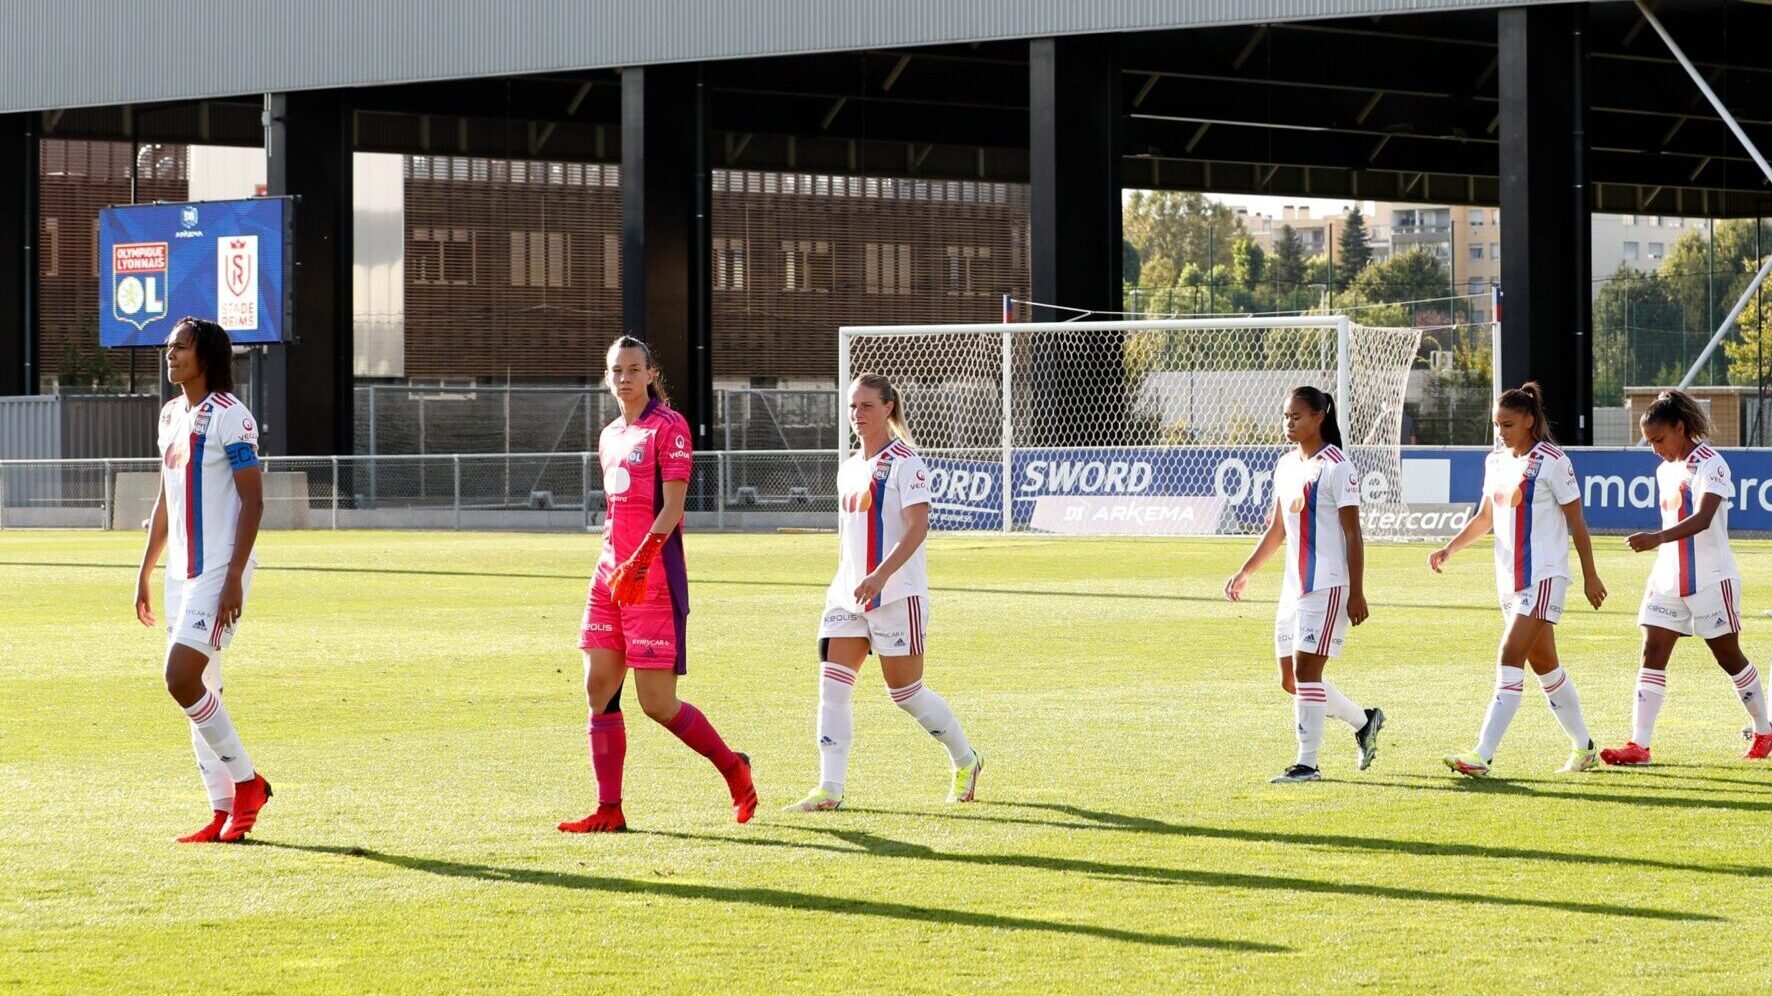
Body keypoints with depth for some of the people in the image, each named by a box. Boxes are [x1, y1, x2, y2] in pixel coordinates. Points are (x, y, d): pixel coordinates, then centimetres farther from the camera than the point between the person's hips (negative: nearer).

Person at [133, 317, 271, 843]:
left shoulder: (228, 416, -11)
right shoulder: (171, 415, 14)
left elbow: (253, 501, -14)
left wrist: (234, 577, -21)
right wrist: (145, 571, 20)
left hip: (218, 574, -9)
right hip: (181, 573, 9)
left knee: (181, 679, -16)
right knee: (198, 690, 7)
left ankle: (247, 780, 0)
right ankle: (223, 813, 11)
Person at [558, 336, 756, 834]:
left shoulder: (669, 426, -6)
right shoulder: (610, 436, 17)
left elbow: (672, 506, -15)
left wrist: (639, 562, -25)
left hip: (654, 580, -8)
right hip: (610, 577, 8)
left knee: (657, 703, -7)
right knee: (599, 688, -1)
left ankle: (733, 768, 16)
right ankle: (609, 810, 1)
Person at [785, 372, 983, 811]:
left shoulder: (904, 463, -9)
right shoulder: (848, 468, 14)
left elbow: (917, 527, -19)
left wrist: (880, 575, -29)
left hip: (896, 594, -7)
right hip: (848, 594, 7)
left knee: (906, 693, 0)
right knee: (832, 684, -7)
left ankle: (966, 761, 24)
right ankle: (829, 789, -9)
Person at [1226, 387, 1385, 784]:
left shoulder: (1337, 467, -11)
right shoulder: (1286, 465, 13)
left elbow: (1353, 535, -12)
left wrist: (1356, 594, -15)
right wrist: (1245, 573, 17)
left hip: (1327, 587, -8)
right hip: (1294, 587, 8)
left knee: (1305, 671, -12)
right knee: (1291, 680, 9)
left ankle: (1307, 763, -6)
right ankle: (1364, 721, 28)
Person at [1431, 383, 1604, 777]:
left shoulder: (1551, 461, -10)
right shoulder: (1495, 461, 11)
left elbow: (1576, 521, -6)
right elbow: (1484, 517, 20)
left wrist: (1590, 576, -4)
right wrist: (1449, 548, 6)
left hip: (1543, 577, -8)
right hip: (1509, 578, 8)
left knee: (1510, 659, -16)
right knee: (1544, 663, 14)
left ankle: (1481, 756, -22)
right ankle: (1584, 747, 27)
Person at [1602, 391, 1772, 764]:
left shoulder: (1710, 464, -13)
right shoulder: (1665, 470, 12)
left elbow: (1703, 519, -28)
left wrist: (1657, 538, -41)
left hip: (1710, 580, -7)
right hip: (1668, 580, 7)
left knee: (1728, 656, 6)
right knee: (1652, 655, -6)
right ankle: (1638, 745, -12)